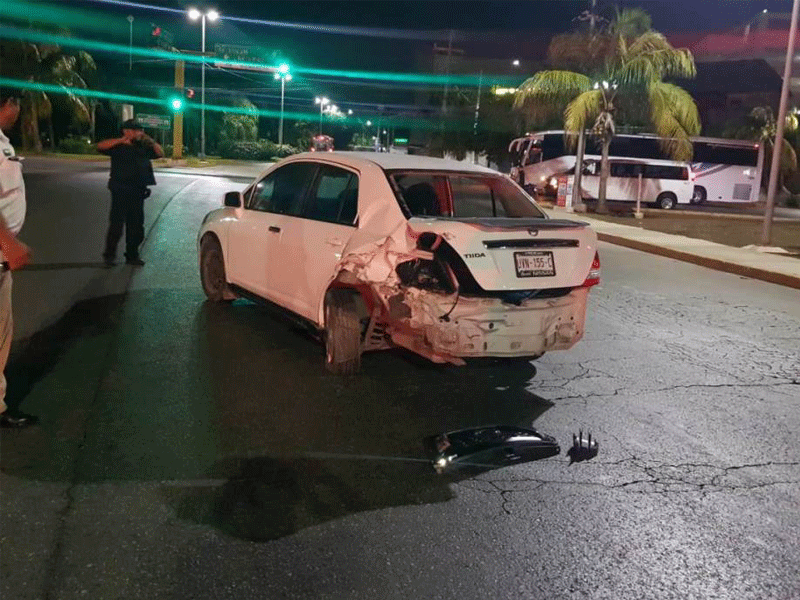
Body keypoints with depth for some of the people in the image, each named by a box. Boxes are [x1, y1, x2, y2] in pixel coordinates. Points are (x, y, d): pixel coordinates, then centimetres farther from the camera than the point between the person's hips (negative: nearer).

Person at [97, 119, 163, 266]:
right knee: (117, 224, -7)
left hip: (138, 192, 5)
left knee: (136, 226, 9)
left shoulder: (143, 147, 15)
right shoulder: (118, 146, -1)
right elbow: (101, 146, -16)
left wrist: (150, 141, 1)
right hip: (121, 192, -5)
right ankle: (109, 255, 4)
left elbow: (160, 153, 16)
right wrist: (122, 140, -20)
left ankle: (132, 255, 19)